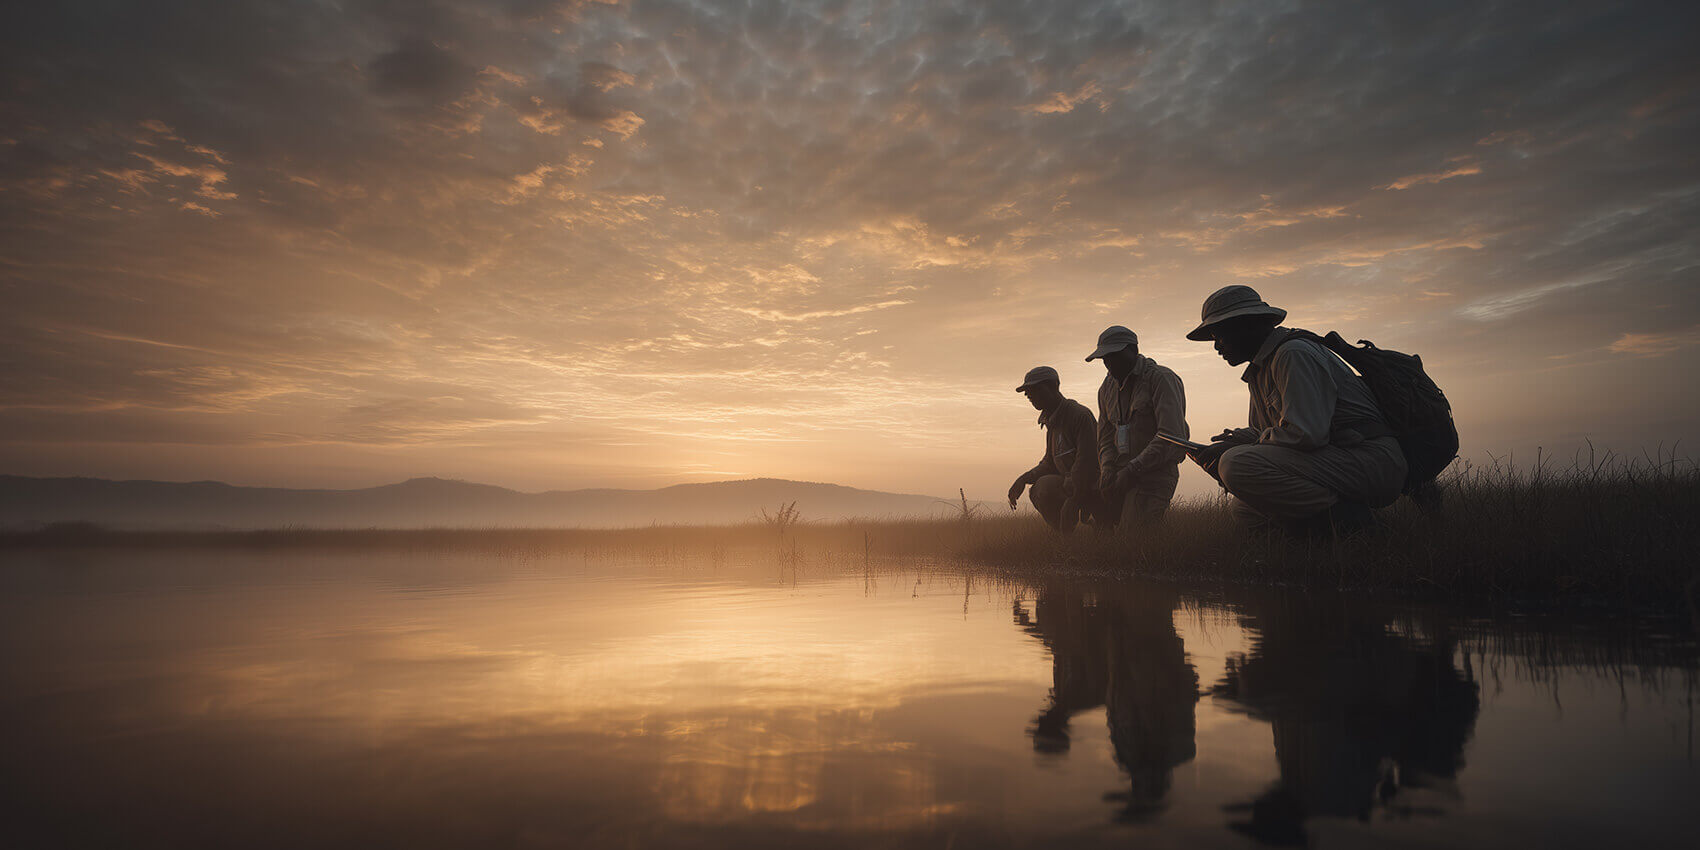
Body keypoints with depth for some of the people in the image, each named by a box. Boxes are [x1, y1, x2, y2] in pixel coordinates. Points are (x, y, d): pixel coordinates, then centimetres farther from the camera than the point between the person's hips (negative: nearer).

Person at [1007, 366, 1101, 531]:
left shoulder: (1080, 414, -18)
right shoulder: (1053, 420, 13)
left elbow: (1086, 461, -24)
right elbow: (1050, 464, 16)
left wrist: (1073, 501, -27)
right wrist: (1024, 479, 0)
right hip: (1071, 483, 10)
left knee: (1045, 485, -24)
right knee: (1036, 492, 8)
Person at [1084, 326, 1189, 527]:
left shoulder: (1161, 378, -7)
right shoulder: (1107, 389, 16)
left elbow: (1172, 437, -16)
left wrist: (1133, 469, -21)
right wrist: (1107, 468, -5)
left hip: (1155, 471, -7)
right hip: (1122, 473, 7)